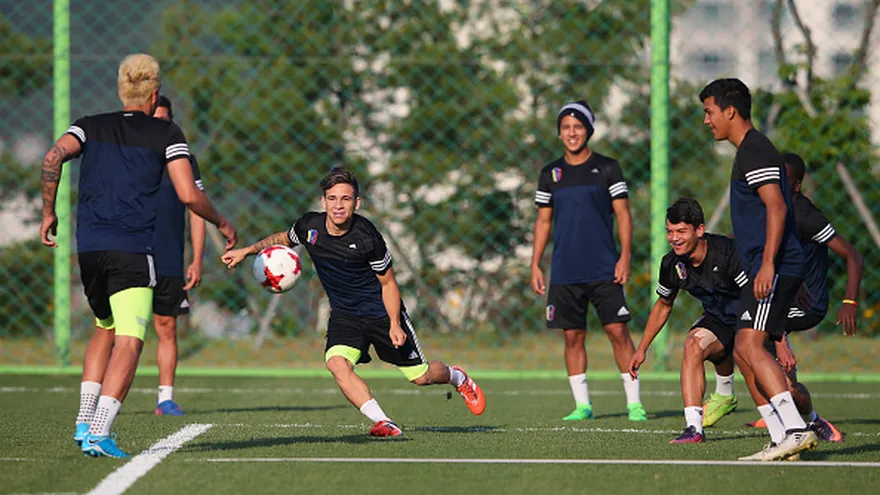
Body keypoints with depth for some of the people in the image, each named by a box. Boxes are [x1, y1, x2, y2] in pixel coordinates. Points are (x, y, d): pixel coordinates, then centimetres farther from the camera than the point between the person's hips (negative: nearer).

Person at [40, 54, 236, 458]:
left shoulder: (91, 126, 12)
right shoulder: (166, 134, 4)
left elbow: (54, 157, -6)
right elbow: (188, 195, -5)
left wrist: (48, 212, 4)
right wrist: (222, 223, 12)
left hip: (88, 248, 5)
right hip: (133, 250, -5)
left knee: (105, 329, 25)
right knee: (128, 343, -8)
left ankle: (84, 422, 16)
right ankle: (99, 433, -24)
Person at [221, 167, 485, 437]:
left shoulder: (367, 237, -24)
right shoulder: (309, 226, -13)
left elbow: (388, 283, -12)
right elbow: (283, 239, 12)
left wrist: (394, 325, -21)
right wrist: (247, 250, 0)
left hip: (383, 313, -3)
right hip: (344, 315, 3)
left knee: (421, 376, 5)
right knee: (337, 363, -28)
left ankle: (457, 377, 40)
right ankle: (383, 423, -27)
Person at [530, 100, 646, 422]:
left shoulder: (607, 168, 3)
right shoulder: (550, 173, 11)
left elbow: (623, 214, 1)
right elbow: (543, 221, 15)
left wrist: (625, 256, -9)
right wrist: (535, 265, 9)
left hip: (604, 270, -3)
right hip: (564, 272, 3)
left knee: (618, 331, -7)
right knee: (573, 336, 2)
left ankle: (634, 402, -2)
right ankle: (582, 404, 9)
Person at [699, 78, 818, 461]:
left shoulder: (756, 151, -10)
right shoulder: (749, 150, 23)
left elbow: (776, 206, -20)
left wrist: (768, 263, -27)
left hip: (775, 268, -11)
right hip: (764, 269, 11)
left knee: (749, 345, -19)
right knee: (744, 351, 8)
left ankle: (796, 430, -25)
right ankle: (782, 440, 6)